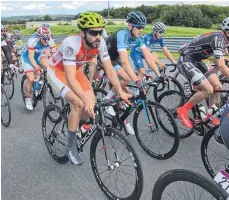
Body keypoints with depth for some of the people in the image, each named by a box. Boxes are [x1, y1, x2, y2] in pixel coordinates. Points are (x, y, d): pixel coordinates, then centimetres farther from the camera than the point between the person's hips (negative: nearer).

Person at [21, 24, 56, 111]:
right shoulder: (33, 40, -33)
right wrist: (37, 67, -46)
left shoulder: (50, 41, -24)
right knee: (31, 78, -15)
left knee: (47, 65, -30)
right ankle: (28, 98, 8)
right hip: (27, 56, -3)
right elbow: (31, 57, -33)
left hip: (39, 55, 3)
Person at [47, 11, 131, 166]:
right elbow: (70, 78, -41)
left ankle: (75, 128, 22)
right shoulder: (71, 44, -38)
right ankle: (71, 146, -4)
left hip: (75, 70, 6)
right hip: (57, 71, -6)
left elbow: (109, 70, -17)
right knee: (79, 103, -23)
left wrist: (121, 92, -25)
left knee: (92, 103, -9)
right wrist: (86, 99, -49)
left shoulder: (100, 43, -21)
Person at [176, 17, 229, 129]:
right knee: (208, 89, -19)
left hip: (196, 61, 9)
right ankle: (183, 110, -4)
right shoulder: (218, 39, -25)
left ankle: (210, 116, 18)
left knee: (217, 87, 3)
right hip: (185, 61, -9)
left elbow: (219, 62, 15)